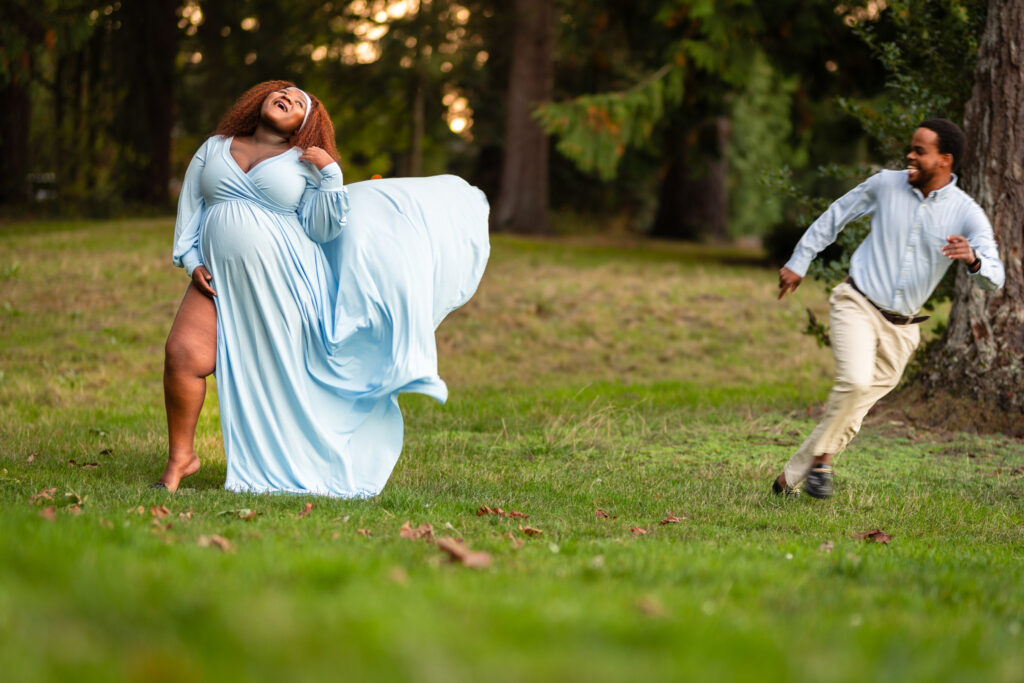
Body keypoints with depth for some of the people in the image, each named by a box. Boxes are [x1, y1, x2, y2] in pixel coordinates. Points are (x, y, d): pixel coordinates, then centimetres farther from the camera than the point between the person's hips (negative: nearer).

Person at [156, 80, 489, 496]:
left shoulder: (305, 165, 6)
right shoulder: (214, 149, 14)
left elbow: (321, 229, -1)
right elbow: (189, 212, 15)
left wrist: (330, 176, -11)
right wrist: (192, 263, 3)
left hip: (285, 286, -1)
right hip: (221, 282, 1)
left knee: (285, 377, 2)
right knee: (184, 355, -17)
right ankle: (181, 457, -3)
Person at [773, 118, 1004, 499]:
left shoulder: (966, 214, -7)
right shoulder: (886, 185, -3)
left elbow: (994, 279, -15)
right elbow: (836, 216, 13)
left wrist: (972, 260, -38)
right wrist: (798, 263, 15)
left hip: (900, 328, 2)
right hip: (857, 305, -2)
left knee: (850, 418, 3)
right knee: (855, 381, -29)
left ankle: (788, 480, 16)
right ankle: (822, 459, -9)